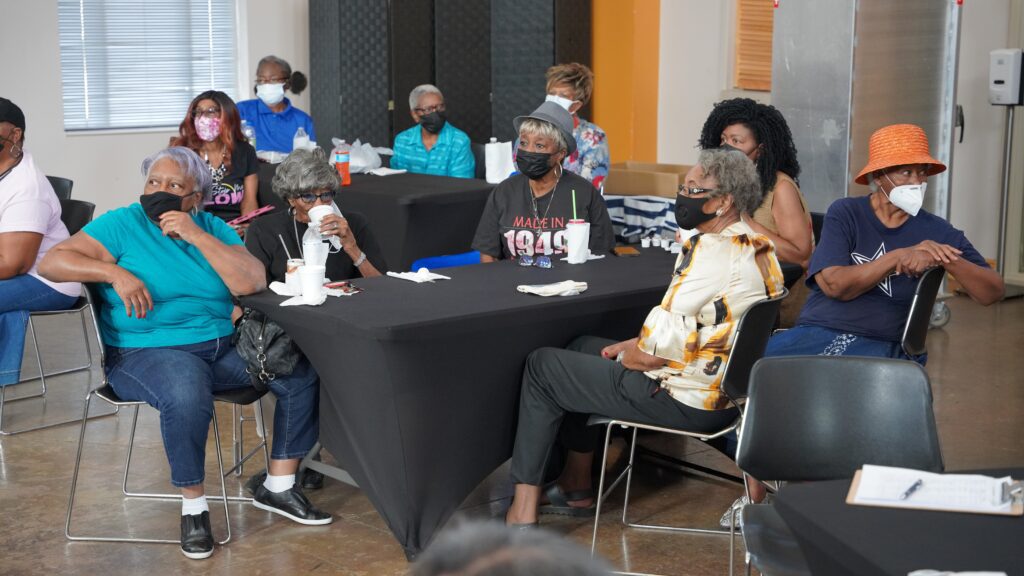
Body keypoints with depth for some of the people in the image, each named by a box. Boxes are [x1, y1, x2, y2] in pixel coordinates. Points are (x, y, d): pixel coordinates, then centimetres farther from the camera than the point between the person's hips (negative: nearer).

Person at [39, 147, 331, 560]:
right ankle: (193, 506, -16)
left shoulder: (212, 227, 8)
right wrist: (116, 272, -22)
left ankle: (279, 486, 1)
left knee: (301, 371, -12)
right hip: (148, 352, -5)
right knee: (186, 396, -38)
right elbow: (52, 262, -9)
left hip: (225, 346, 5)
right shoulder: (121, 224, -1)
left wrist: (196, 236, -14)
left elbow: (252, 283, -8)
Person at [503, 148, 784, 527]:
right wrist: (632, 345, 8)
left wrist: (626, 355, -3)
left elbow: (661, 349, -24)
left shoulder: (716, 255, -25)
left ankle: (524, 509, 6)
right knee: (582, 348, 26)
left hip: (687, 401, -10)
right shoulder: (757, 247, 5)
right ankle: (576, 488, 28)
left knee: (542, 365, 2)